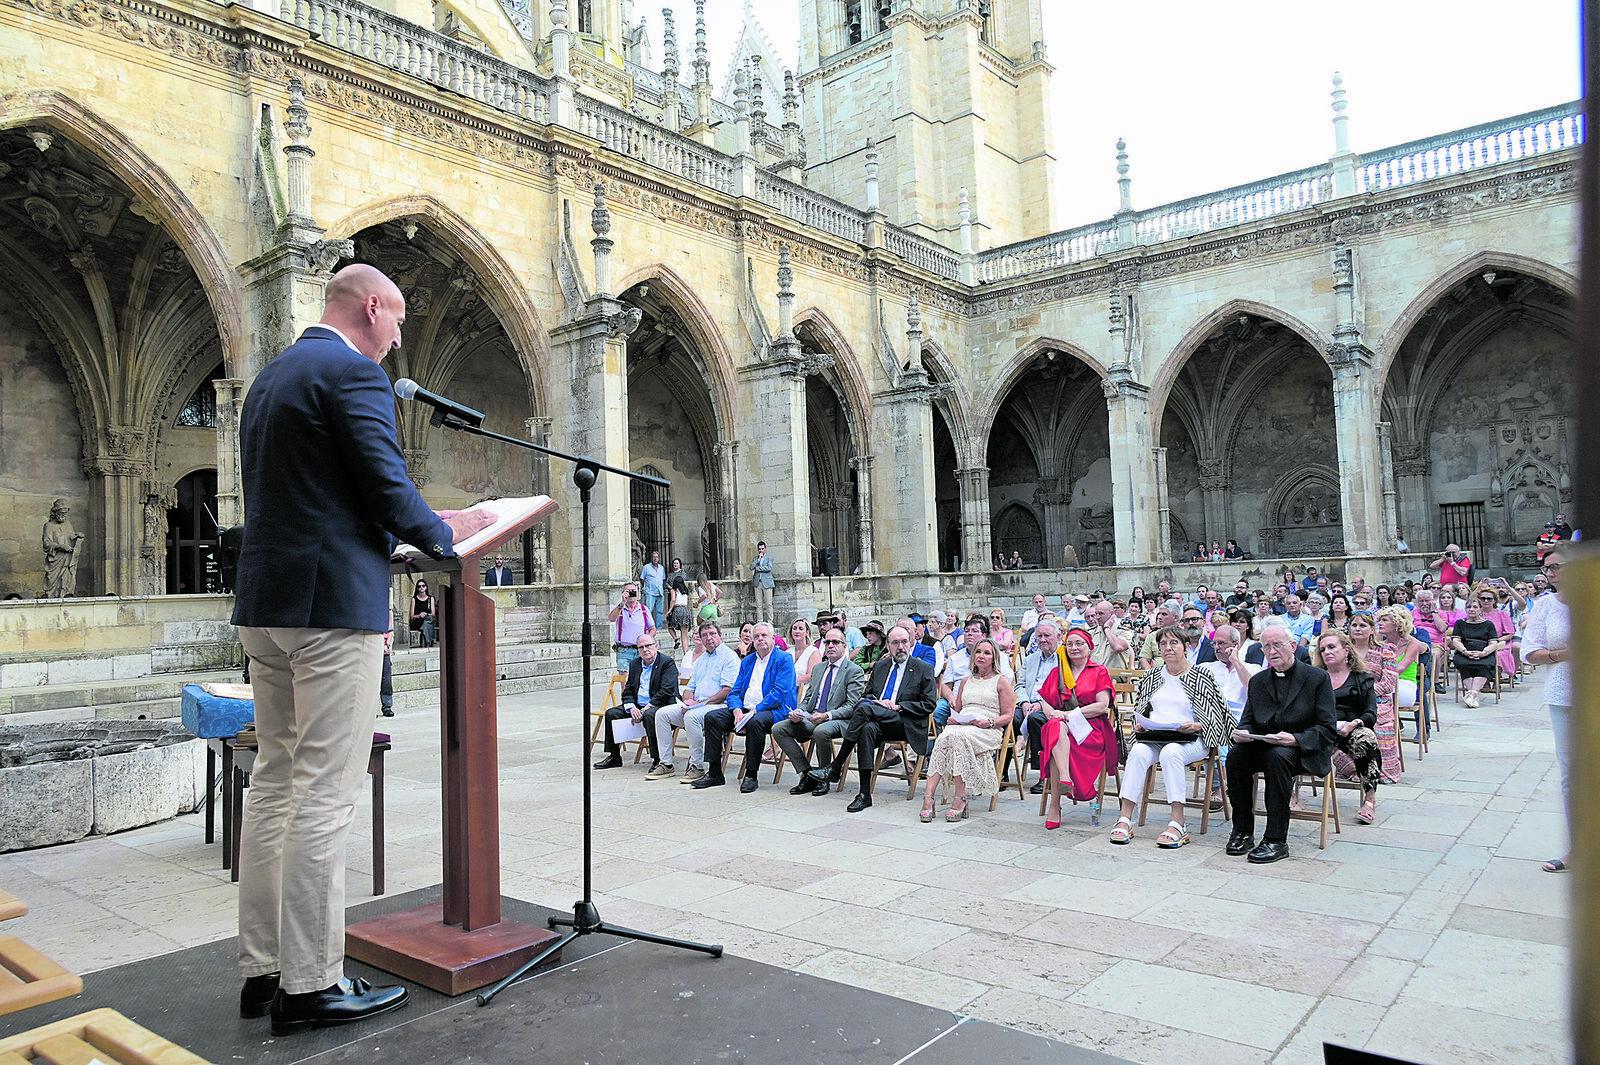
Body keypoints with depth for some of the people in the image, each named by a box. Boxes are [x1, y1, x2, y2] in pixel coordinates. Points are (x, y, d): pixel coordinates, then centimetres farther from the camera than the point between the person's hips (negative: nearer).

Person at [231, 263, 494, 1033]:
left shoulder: (271, 377, 20)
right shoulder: (353, 372, -10)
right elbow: (388, 484, -15)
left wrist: (407, 531, 22)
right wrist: (442, 535, 3)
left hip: (265, 604, 10)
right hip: (332, 602, -10)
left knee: (275, 782, 13)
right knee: (325, 794, -5)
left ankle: (263, 969, 22)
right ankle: (311, 985, 3)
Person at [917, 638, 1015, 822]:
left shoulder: (1001, 681, 11)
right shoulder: (967, 681, 26)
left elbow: (1007, 715, 5)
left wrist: (989, 722, -13)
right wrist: (953, 718, 6)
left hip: (988, 731, -4)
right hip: (961, 726, 4)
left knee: (958, 736, -38)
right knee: (943, 737, -32)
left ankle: (960, 799, -39)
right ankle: (928, 796, -43)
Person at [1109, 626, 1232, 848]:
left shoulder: (1202, 677, 5)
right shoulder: (1151, 677, 17)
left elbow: (1215, 717, 3)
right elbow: (1139, 710, 25)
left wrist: (1196, 726, -15)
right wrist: (1139, 725, 4)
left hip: (1190, 740, -3)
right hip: (1152, 736, 3)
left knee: (1170, 752, -37)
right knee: (1139, 752, -30)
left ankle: (1177, 824, -36)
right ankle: (1125, 818, -35)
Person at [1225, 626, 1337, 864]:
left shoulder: (1317, 677, -1)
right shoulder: (1258, 681, 14)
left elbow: (1327, 728, -7)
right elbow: (1248, 720, 13)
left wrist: (1295, 739, -25)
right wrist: (1241, 733, -12)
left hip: (1304, 752, -4)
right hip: (1263, 748, 4)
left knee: (1276, 756, -36)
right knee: (1235, 755, -27)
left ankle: (1276, 840, -31)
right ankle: (1242, 832, -17)